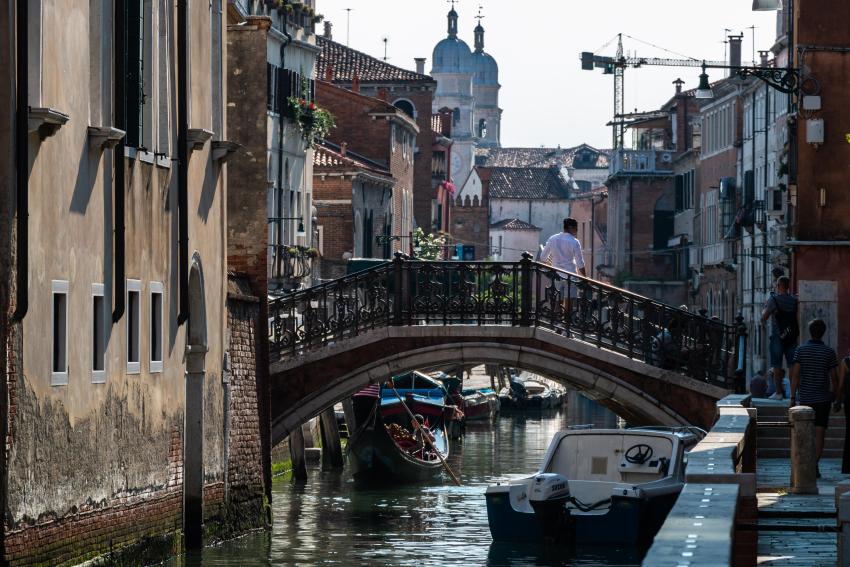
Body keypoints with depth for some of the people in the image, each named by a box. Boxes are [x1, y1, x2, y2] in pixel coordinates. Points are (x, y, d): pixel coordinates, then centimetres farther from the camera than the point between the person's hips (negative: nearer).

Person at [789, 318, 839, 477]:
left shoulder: (800, 350, -2)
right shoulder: (829, 352, -3)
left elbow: (795, 375, -7)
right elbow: (834, 377, -2)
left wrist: (793, 398, -3)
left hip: (805, 398, 1)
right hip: (823, 398, -1)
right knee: (819, 433, -2)